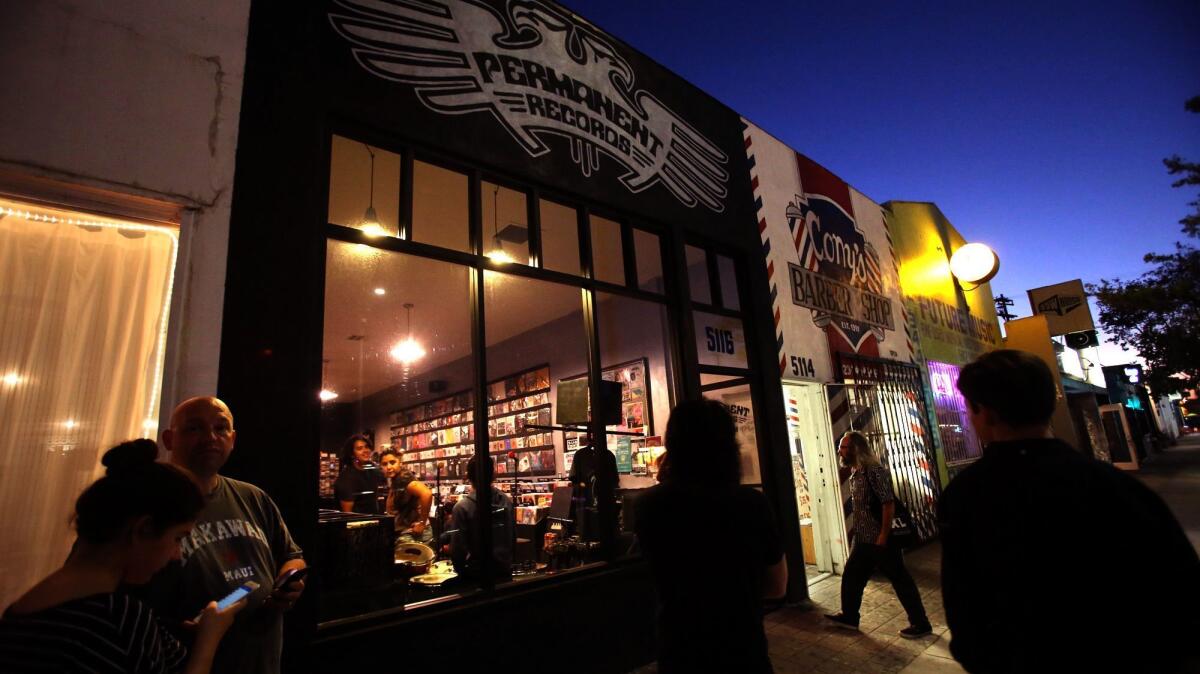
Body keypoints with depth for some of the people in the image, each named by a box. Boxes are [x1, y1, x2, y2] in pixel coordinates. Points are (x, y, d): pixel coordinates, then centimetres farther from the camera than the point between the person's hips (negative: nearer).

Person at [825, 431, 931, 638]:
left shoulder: (874, 471, -19)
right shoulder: (855, 473, 8)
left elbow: (888, 503, -22)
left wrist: (883, 536, -21)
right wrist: (857, 532, 17)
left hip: (880, 539, -9)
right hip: (863, 539, 9)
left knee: (900, 580, 5)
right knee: (851, 576, 15)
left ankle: (921, 624, 20)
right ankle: (849, 616, 29)